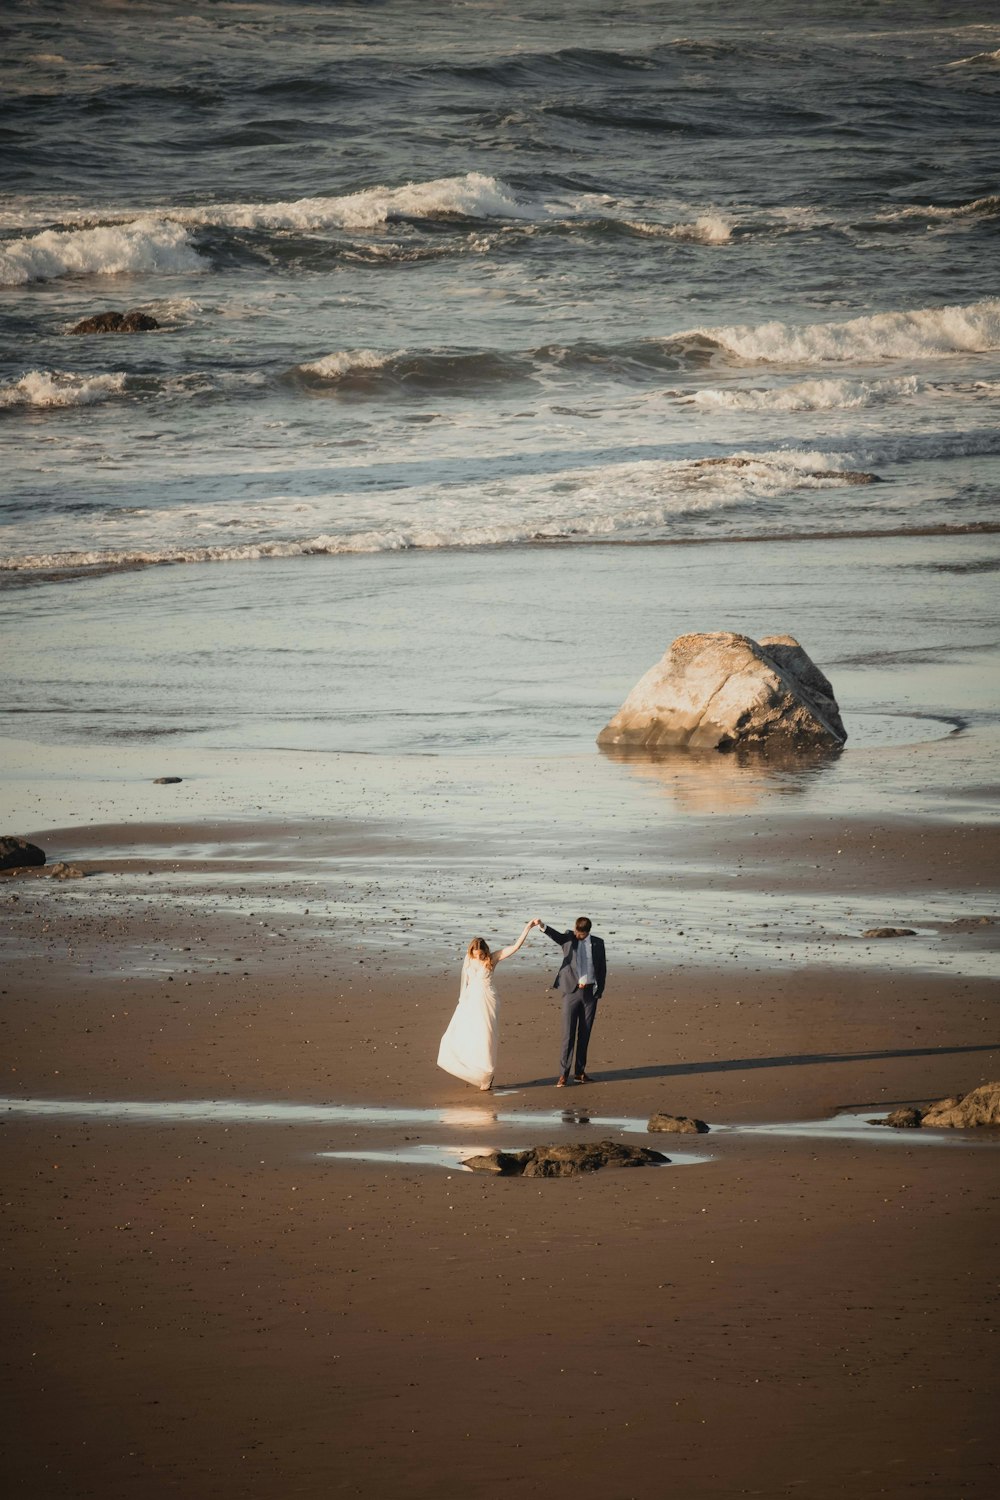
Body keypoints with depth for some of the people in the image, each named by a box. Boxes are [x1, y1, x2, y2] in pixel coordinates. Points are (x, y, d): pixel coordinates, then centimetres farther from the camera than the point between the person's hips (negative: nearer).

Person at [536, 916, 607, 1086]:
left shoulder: (597, 943, 3)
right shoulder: (569, 938, -2)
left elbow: (602, 968, 7)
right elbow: (556, 936, -22)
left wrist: (599, 991, 2)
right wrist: (542, 926, -42)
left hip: (590, 992, 2)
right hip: (572, 991, -2)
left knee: (585, 1034, 7)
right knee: (568, 1034, -4)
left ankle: (580, 1072, 16)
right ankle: (563, 1074, -2)